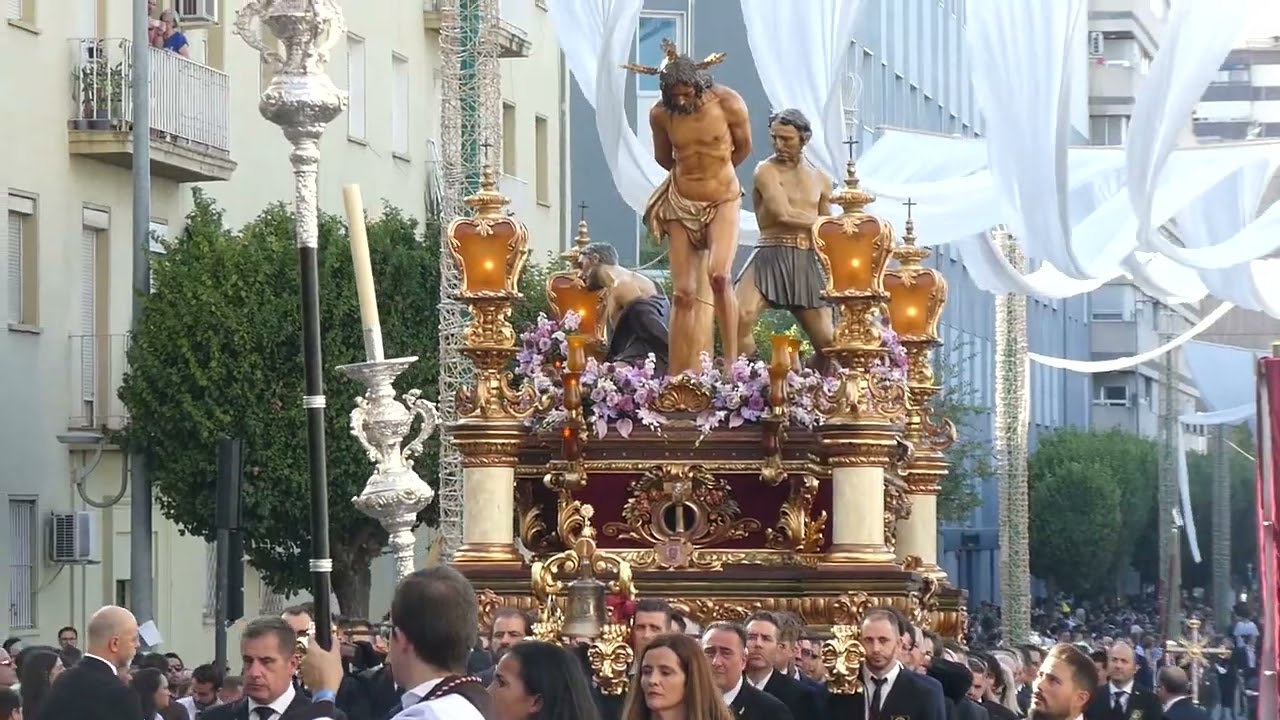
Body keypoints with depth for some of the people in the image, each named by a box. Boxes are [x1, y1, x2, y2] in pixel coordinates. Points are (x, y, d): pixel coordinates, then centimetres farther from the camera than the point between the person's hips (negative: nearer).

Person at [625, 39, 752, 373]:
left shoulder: (728, 103, -14)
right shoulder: (660, 114, -8)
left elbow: (743, 148, 4)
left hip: (723, 200, -2)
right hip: (681, 205, 2)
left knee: (719, 275, -26)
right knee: (683, 294, -3)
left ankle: (732, 361, -15)